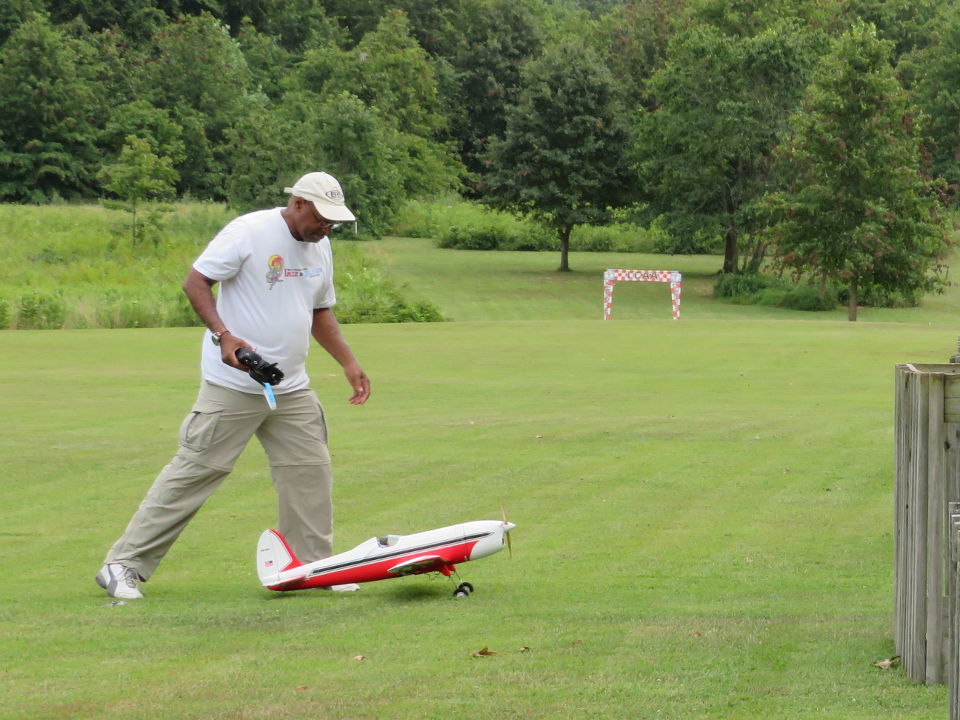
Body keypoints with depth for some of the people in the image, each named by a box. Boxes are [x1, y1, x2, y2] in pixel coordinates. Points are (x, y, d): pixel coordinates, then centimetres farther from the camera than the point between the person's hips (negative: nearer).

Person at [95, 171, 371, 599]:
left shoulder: (319, 248, 11)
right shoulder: (248, 232, -13)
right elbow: (195, 282, -14)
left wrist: (349, 363, 16)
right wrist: (223, 335, -26)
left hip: (292, 388, 7)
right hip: (232, 386, -7)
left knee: (310, 470, 6)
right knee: (195, 469, -7)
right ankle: (123, 564, -2)